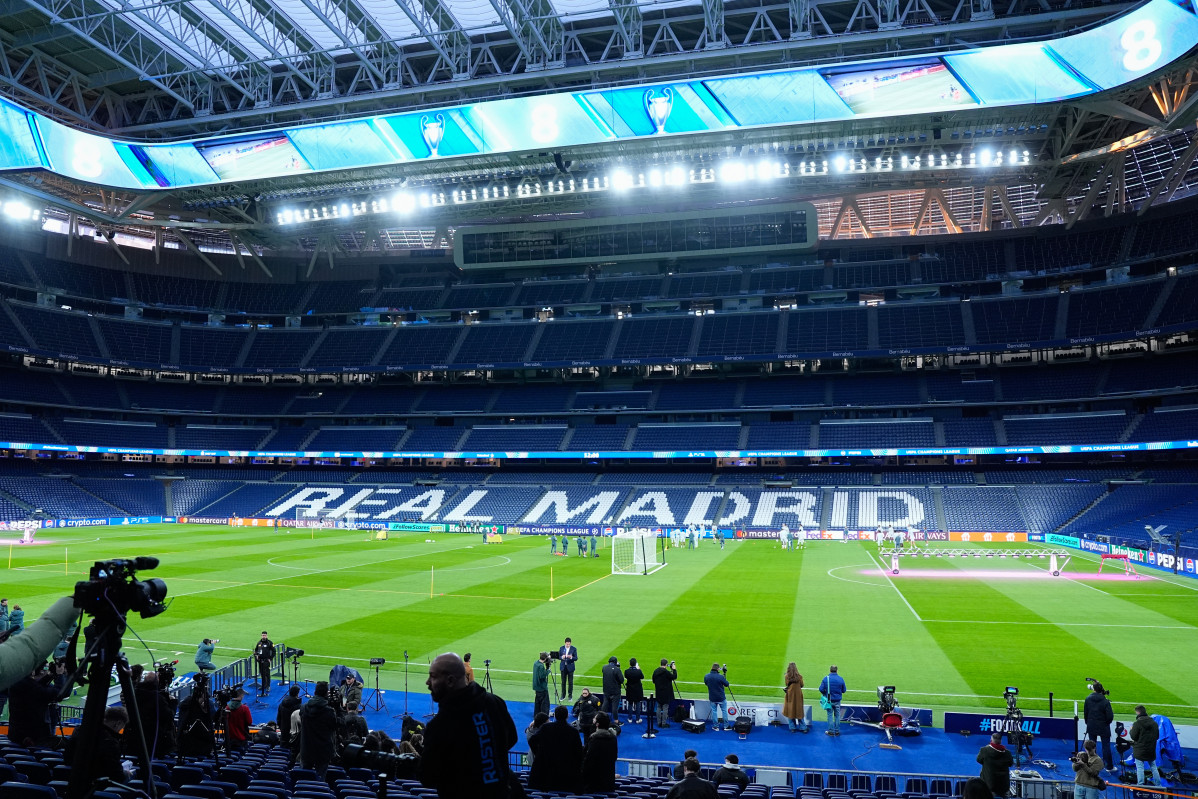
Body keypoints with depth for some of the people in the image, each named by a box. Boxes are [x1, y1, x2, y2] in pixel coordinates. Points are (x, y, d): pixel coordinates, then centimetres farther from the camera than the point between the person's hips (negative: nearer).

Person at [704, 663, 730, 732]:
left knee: (714, 711, 15)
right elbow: (727, 685, -8)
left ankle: (715, 726, 19)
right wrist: (725, 679, 10)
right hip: (721, 698, -3)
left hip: (712, 698, 3)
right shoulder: (721, 677, -22)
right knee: (724, 711, 13)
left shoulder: (706, 676, -9)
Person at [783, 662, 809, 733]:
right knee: (799, 711, 12)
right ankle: (803, 727, 17)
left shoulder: (787, 676, -12)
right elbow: (801, 685, 1)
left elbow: (787, 685, -2)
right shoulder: (799, 676, -10)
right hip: (798, 695, 1)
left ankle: (792, 728, 15)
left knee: (790, 711, 12)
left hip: (790, 695, -1)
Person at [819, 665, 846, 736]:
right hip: (837, 700, 1)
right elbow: (844, 690, 0)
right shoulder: (841, 679, -7)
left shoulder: (826, 679, -11)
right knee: (837, 715, 13)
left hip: (829, 700, -1)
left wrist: (824, 693, 8)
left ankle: (831, 731, 11)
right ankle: (837, 731, 17)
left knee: (830, 715, 8)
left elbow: (821, 689, -13)